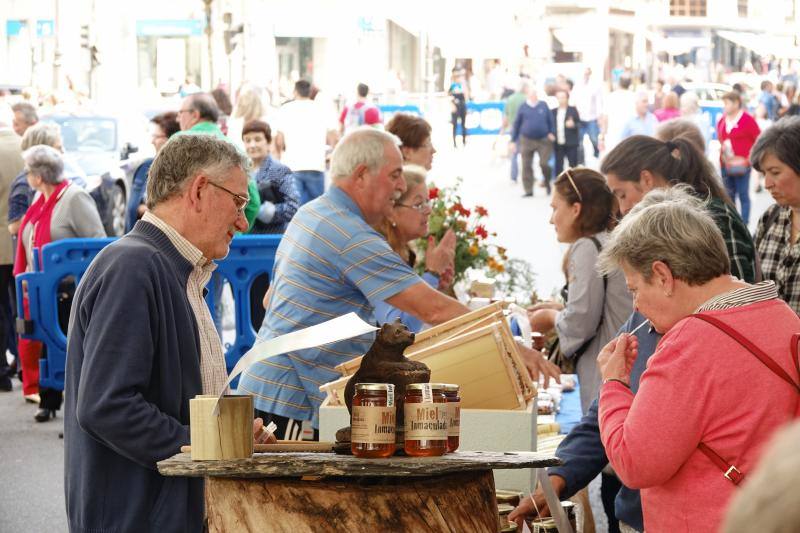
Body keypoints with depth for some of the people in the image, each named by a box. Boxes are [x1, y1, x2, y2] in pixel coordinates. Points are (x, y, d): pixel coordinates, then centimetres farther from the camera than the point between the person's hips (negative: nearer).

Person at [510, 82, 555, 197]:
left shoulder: (543, 105, 4)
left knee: (544, 164, -10)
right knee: (527, 166, 1)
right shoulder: (523, 107, 3)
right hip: (527, 140, 1)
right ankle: (528, 190, 11)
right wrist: (514, 140, 7)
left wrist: (552, 133, -7)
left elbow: (551, 120, 8)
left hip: (543, 140, -1)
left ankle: (547, 182, 19)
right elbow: (517, 124, 8)